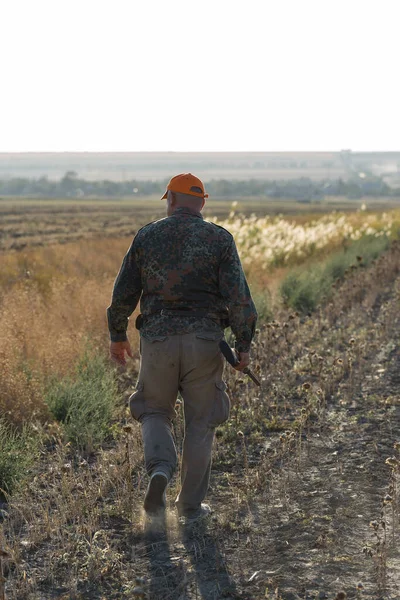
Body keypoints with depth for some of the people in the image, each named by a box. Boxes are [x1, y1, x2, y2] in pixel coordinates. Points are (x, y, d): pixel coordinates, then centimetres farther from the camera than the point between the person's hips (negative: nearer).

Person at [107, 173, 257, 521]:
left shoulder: (147, 236, 3)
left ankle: (160, 469, -10)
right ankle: (191, 504, 16)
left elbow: (124, 292, 5)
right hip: (204, 340, 0)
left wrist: (117, 336, 18)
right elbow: (238, 296, -8)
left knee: (154, 412, 18)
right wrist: (244, 345, 0)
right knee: (200, 424, 11)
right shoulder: (220, 239, 0)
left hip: (157, 339, 1)